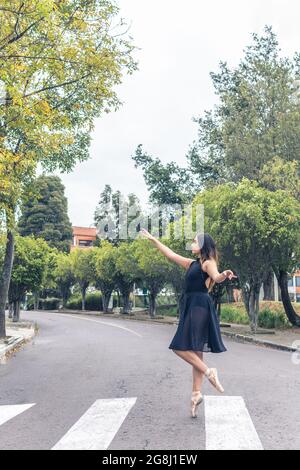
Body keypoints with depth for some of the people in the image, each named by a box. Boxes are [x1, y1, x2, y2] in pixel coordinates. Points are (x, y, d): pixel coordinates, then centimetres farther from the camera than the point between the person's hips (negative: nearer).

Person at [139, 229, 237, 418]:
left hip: (200, 307, -9)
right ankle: (196, 393, 6)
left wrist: (224, 275, -47)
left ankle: (209, 371, -9)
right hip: (190, 308, 9)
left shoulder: (208, 262, -3)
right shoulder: (192, 263, 20)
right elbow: (170, 254, 27)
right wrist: (153, 239, 32)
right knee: (195, 352, 5)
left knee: (181, 347, -15)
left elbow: (216, 277, -23)